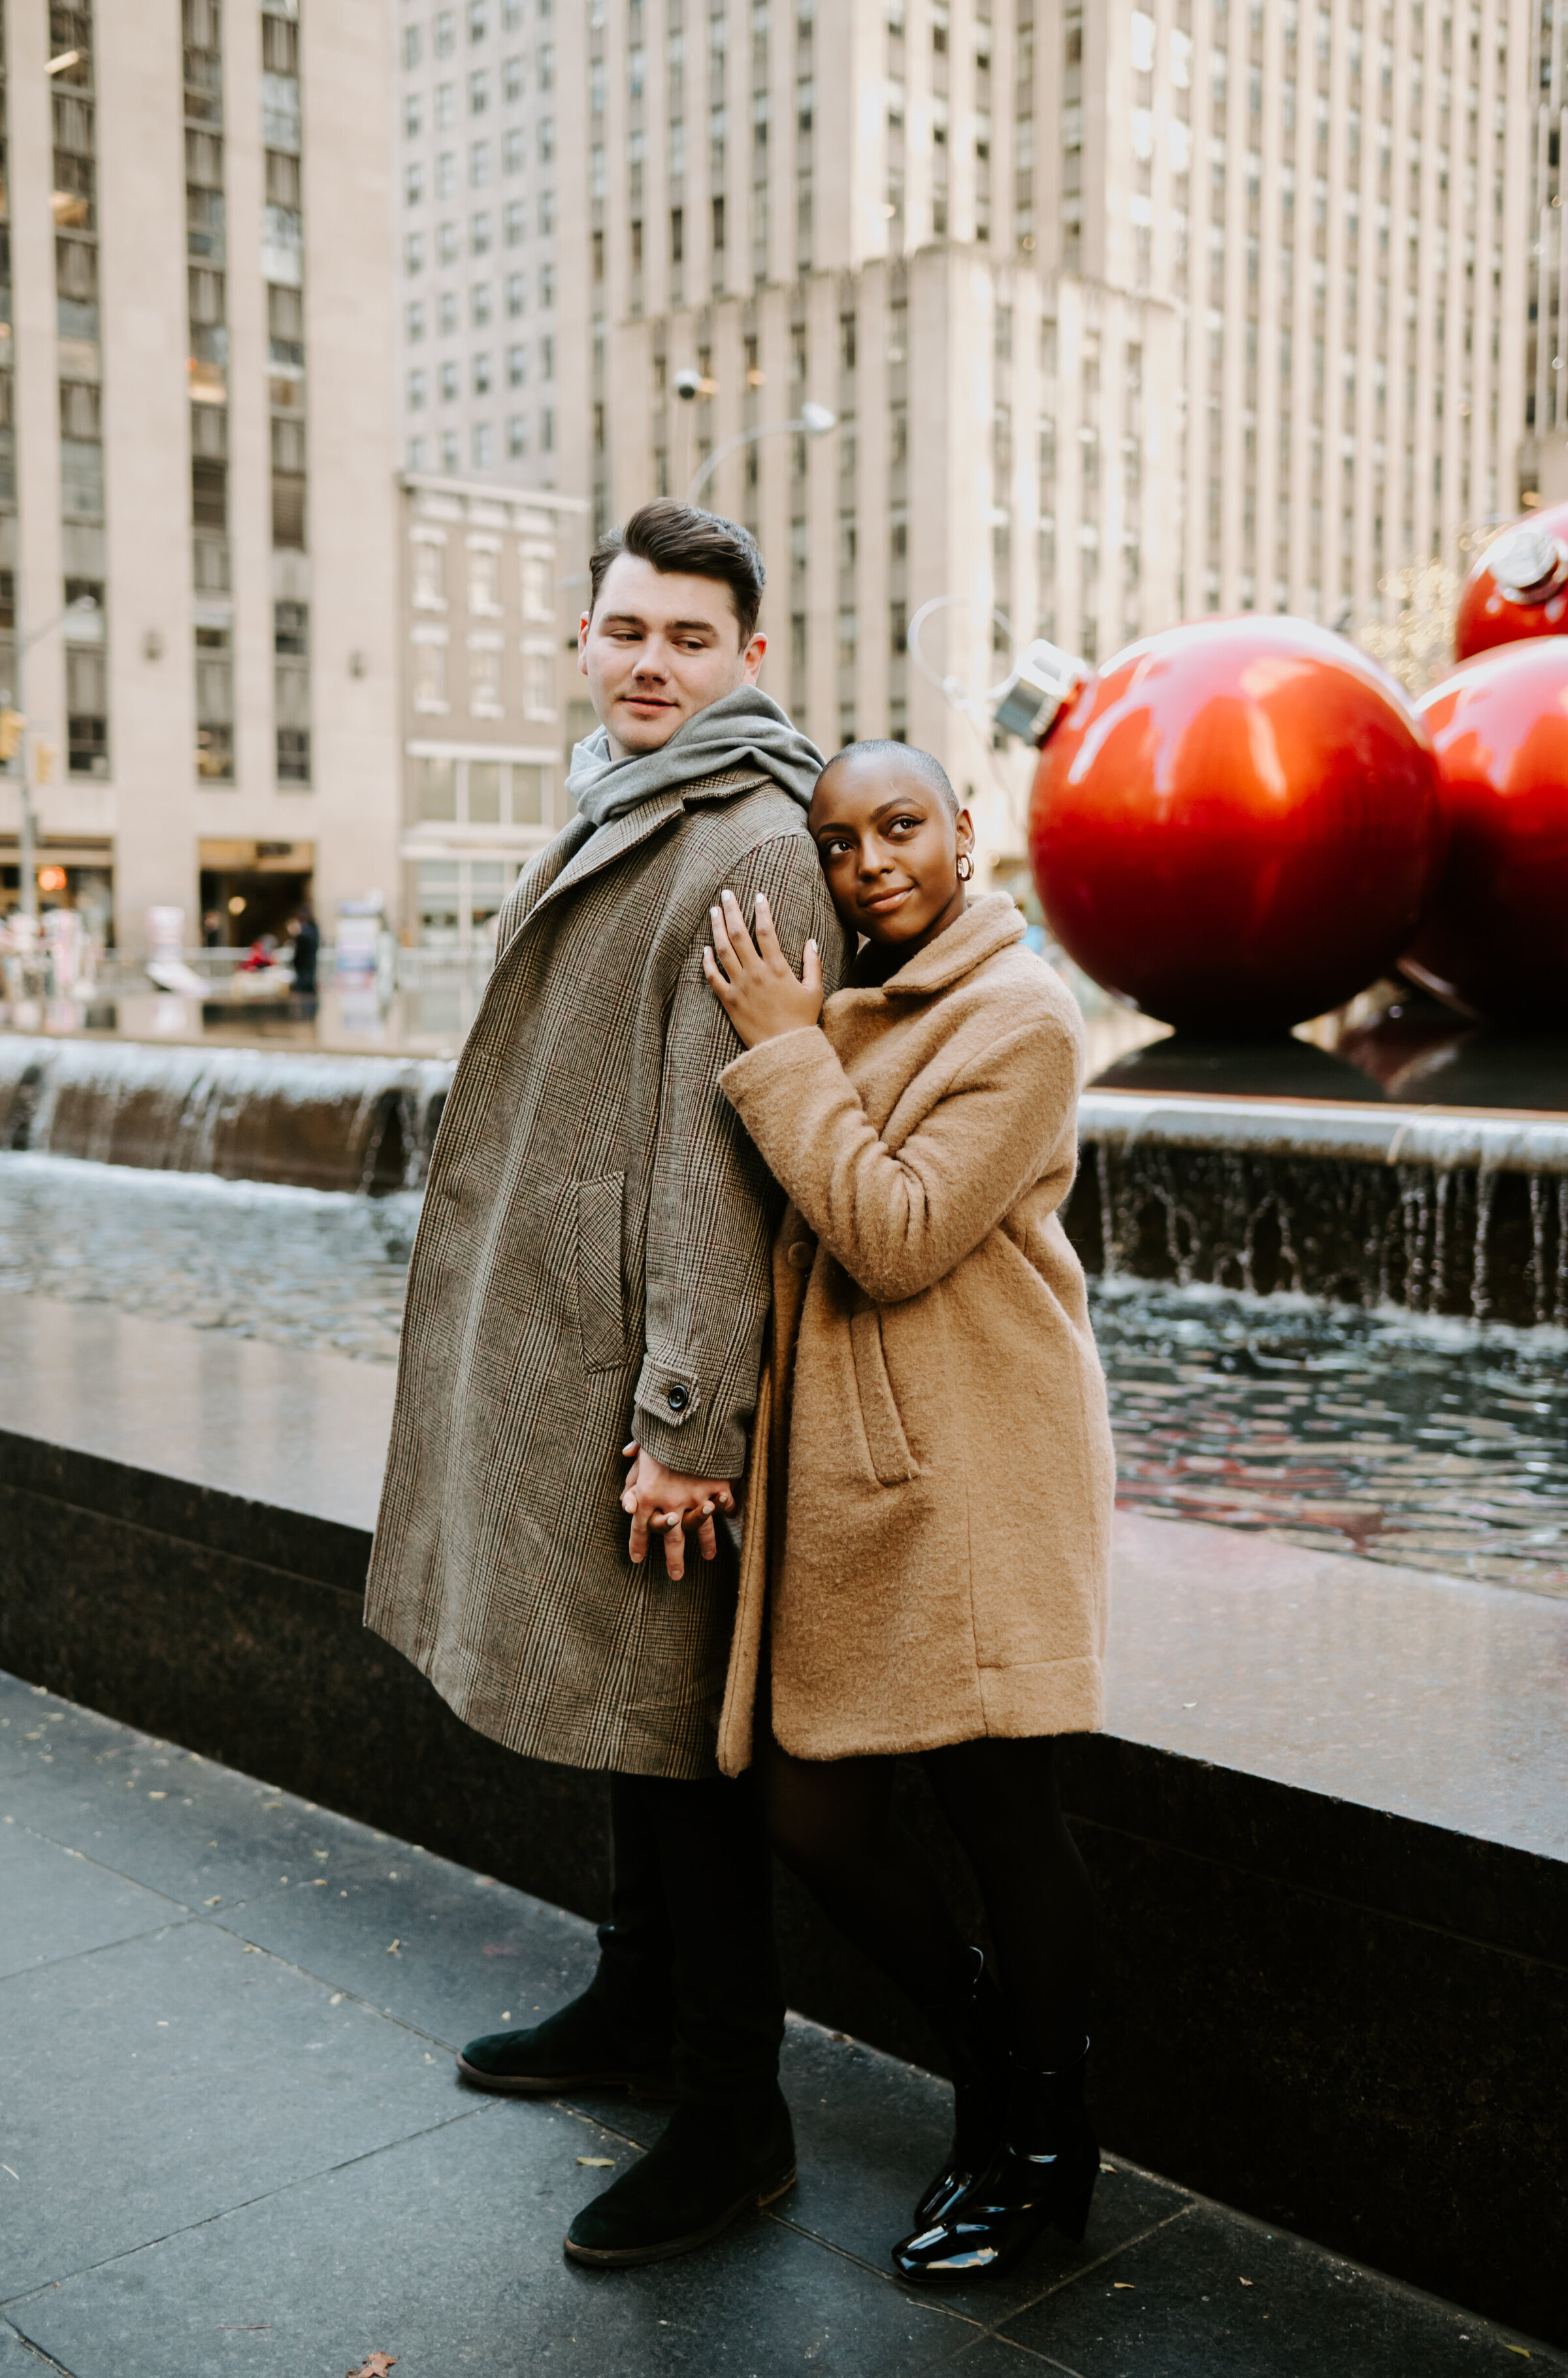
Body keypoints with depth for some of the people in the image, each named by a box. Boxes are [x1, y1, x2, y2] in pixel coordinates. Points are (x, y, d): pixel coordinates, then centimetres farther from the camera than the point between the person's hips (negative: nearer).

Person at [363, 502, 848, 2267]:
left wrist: (681, 1422, -22)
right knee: (619, 1695, 20)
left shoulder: (755, 851, -15)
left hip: (646, 1374, -9)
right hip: (555, 1343, 10)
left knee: (672, 1723, 0)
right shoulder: (610, 819, 17)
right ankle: (639, 2005, 38)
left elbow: (723, 1162, -21)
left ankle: (731, 2117, 15)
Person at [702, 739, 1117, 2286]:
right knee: (809, 1808, 9)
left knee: (1002, 1812, 5)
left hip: (972, 1480, -8)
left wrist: (785, 1053, -15)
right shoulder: (852, 1010, 15)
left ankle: (1039, 2150, 27)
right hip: (841, 1474, 8)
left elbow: (899, 1236, -19)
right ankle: (985, 2055, 34)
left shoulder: (1020, 1015, -11)